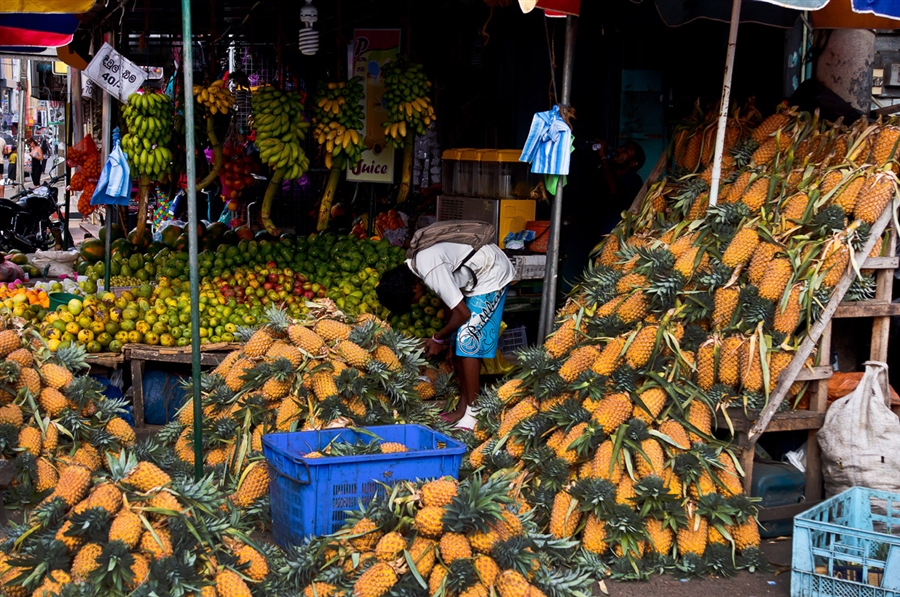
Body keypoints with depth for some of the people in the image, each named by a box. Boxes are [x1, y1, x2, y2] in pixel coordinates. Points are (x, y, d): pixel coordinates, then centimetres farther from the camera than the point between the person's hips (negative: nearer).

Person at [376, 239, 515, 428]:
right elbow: (452, 301, 9)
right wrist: (445, 337, 7)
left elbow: (462, 312, -24)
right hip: (474, 275, 10)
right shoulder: (418, 263, -2)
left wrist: (439, 338, -9)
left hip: (491, 276, -10)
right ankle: (463, 406, 14)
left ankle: (471, 413, -8)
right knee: (458, 342, 8)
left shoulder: (432, 271, -30)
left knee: (467, 343, -12)